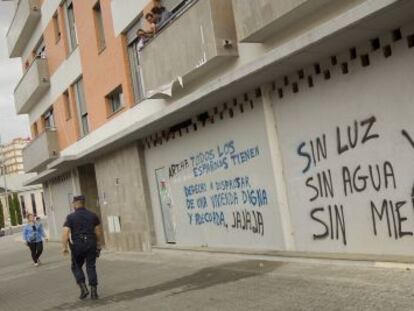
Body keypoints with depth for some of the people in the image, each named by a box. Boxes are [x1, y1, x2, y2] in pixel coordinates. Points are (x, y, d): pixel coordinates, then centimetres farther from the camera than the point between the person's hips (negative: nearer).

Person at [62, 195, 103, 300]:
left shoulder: (71, 217, -5)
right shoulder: (92, 215, 4)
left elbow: (65, 232, -13)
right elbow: (98, 231, 7)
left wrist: (65, 247, -9)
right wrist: (99, 243, 18)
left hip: (77, 245, -2)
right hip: (91, 244, 2)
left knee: (76, 267, 15)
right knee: (91, 267, 8)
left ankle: (83, 288, 2)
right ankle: (94, 291, 5)